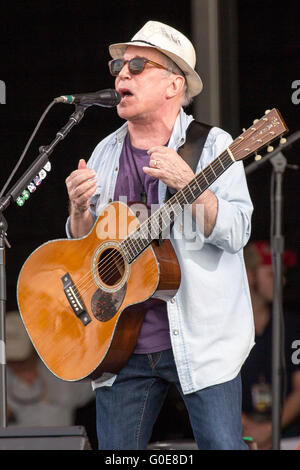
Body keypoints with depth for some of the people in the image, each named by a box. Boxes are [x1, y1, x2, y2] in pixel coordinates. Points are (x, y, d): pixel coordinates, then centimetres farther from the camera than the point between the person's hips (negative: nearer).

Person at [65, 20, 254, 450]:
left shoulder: (211, 145, 0)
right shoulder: (106, 154, 14)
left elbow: (236, 233, -11)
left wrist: (187, 183, -25)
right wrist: (80, 210, -5)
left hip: (200, 340, -4)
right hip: (121, 343, 4)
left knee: (222, 445, -10)